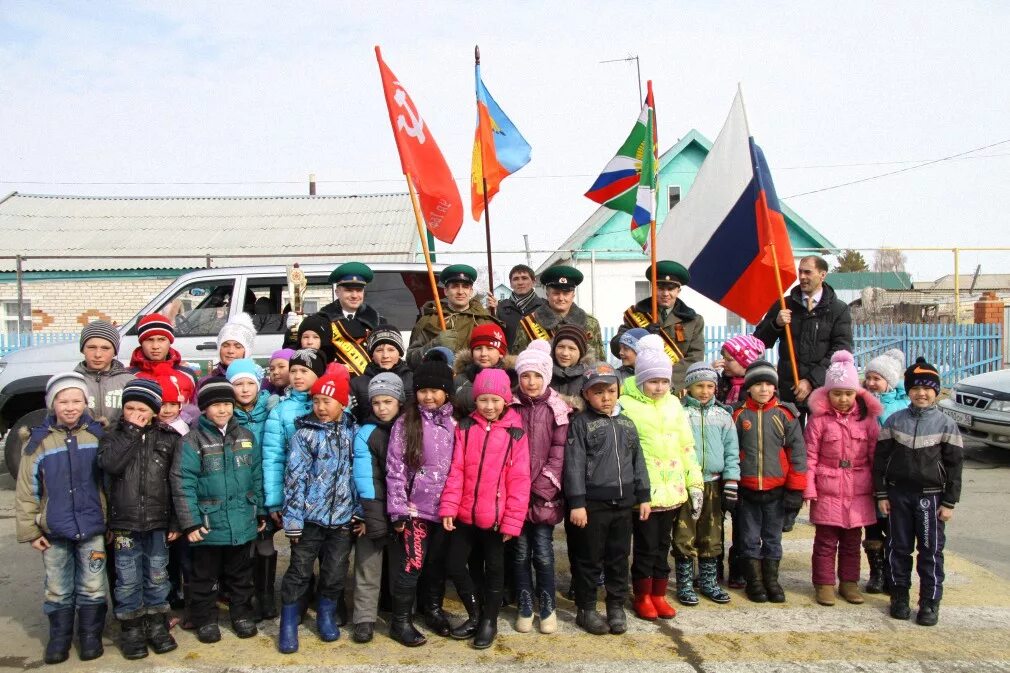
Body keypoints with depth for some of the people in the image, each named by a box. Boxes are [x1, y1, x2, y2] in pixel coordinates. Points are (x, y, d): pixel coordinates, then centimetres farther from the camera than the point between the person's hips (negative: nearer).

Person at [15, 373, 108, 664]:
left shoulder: (99, 435, -2)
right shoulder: (38, 441, -4)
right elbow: (26, 492, 0)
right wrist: (29, 530, -2)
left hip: (93, 529, 0)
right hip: (54, 531, 0)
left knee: (92, 588, 9)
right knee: (57, 590, 12)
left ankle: (90, 636, 24)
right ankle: (59, 638, 28)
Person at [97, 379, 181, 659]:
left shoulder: (169, 438, 0)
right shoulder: (114, 436, 2)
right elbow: (109, 464, -20)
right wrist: (131, 431, -17)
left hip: (158, 523, 0)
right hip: (124, 523, 0)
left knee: (157, 577, 12)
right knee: (128, 580, 7)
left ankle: (157, 626, 26)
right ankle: (131, 629, 21)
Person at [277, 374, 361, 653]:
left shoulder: (354, 431, 2)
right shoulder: (305, 433, -6)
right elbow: (294, 477, -8)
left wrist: (360, 513, 3)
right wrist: (293, 518, -11)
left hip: (343, 517, 2)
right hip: (310, 517, -2)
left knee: (336, 572, 10)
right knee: (299, 572, 5)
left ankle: (326, 617, 31)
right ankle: (289, 625, 20)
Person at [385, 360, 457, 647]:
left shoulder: (454, 424, 5)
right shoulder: (406, 423, -5)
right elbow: (395, 469, -7)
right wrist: (398, 510, -11)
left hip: (445, 508, 3)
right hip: (415, 508, -3)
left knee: (438, 562, 15)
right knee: (411, 565, -1)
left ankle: (433, 608, 35)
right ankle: (400, 621, 15)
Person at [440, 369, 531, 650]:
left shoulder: (515, 433, -6)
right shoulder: (464, 428, 1)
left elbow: (519, 480, -7)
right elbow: (456, 469, -2)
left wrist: (512, 520, -11)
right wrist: (448, 507, -10)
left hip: (496, 517, -2)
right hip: (464, 515, 3)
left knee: (494, 569, 12)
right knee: (455, 566, 9)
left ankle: (489, 621, 31)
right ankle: (475, 615, 30)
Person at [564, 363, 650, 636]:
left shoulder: (626, 424, 11)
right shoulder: (580, 423, -6)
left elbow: (638, 461, 16)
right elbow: (574, 465, -11)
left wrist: (643, 496, 12)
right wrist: (576, 503, -15)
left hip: (623, 503, 5)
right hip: (593, 504, -5)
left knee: (619, 557, 13)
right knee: (589, 559, 4)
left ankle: (617, 606, 27)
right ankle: (586, 609, 18)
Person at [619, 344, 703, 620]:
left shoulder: (674, 403, 8)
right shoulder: (626, 406, -9)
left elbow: (687, 446, 12)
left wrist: (695, 484, 9)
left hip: (672, 490, 5)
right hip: (642, 491, -5)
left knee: (663, 545, 15)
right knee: (645, 547, 4)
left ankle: (659, 595, 28)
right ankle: (643, 597, 20)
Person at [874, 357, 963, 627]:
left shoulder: (946, 424, -1)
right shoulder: (894, 421, 3)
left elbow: (954, 465, 0)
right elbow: (880, 458, 4)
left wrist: (949, 502, -4)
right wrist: (881, 495, 0)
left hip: (930, 496, -1)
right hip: (898, 494, 2)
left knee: (931, 551, 3)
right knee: (898, 547, 9)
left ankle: (930, 603, 14)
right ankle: (899, 596, 21)